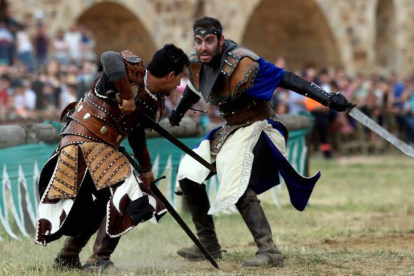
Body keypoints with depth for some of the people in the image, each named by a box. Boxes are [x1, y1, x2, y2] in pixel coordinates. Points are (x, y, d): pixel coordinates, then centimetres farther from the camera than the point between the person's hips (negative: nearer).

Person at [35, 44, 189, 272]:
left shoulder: (155, 100, 8)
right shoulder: (132, 71, -17)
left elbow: (136, 132, 22)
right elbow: (109, 58, -39)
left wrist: (146, 169, 25)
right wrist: (126, 96, -37)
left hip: (103, 148, 10)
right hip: (82, 141, -10)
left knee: (104, 201, 19)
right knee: (123, 190, -17)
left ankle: (67, 257, 33)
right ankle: (99, 260, -10)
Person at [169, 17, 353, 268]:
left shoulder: (243, 63, -26)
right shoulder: (196, 64, -3)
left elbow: (286, 79, -27)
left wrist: (328, 99, -33)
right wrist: (179, 111, 39)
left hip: (255, 128, -8)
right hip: (229, 130, 8)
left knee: (237, 188, -26)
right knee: (189, 174, 8)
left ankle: (269, 251, -28)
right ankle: (209, 244, 18)